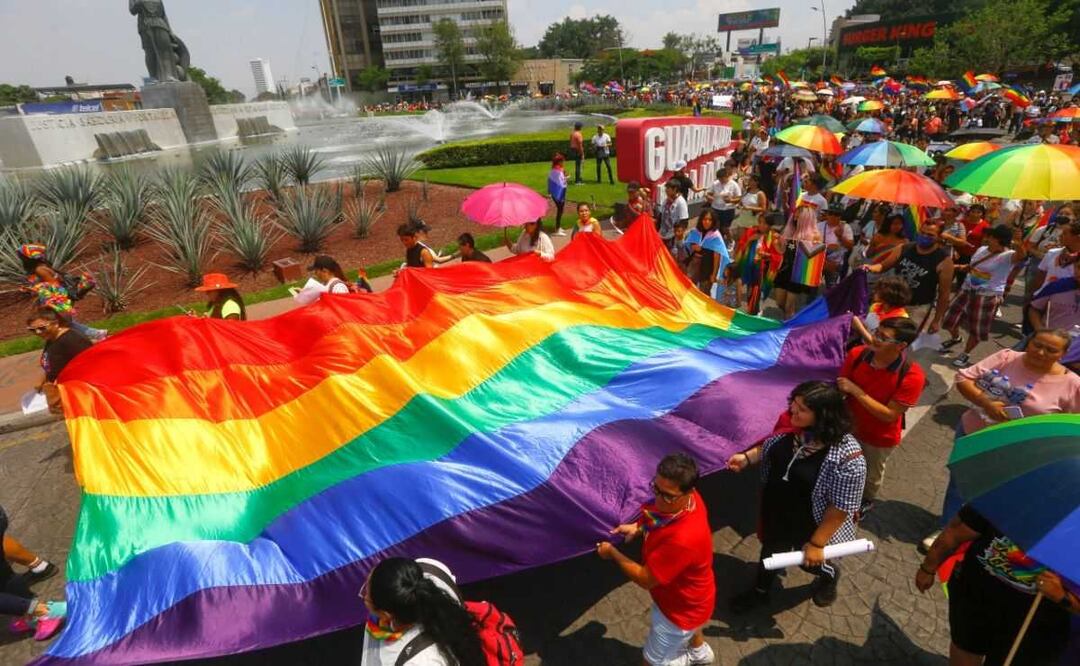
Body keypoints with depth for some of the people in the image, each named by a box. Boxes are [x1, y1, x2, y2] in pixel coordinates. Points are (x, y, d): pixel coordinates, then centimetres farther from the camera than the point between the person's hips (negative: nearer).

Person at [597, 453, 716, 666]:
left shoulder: (683, 539, -47)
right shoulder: (688, 500, -22)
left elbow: (645, 579, -32)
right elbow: (657, 519, 3)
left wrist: (612, 553, -20)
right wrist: (638, 527, -13)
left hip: (682, 607, -8)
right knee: (688, 627, 40)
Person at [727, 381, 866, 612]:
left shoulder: (846, 457, -35)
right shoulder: (791, 425, -19)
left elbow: (841, 508, -24)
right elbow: (770, 446, 4)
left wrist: (817, 543, -17)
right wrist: (746, 457, -13)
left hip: (809, 524, -5)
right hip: (775, 512, 5)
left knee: (809, 562, 25)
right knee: (770, 551, 28)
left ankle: (830, 576, 61)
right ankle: (761, 591, 55)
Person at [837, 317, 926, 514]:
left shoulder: (912, 376, -30)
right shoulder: (857, 354, -21)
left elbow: (889, 415, -27)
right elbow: (841, 388, -9)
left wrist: (856, 391, -34)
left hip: (880, 437, -2)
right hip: (848, 425, 2)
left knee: (871, 475, 26)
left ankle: (866, 501, 57)